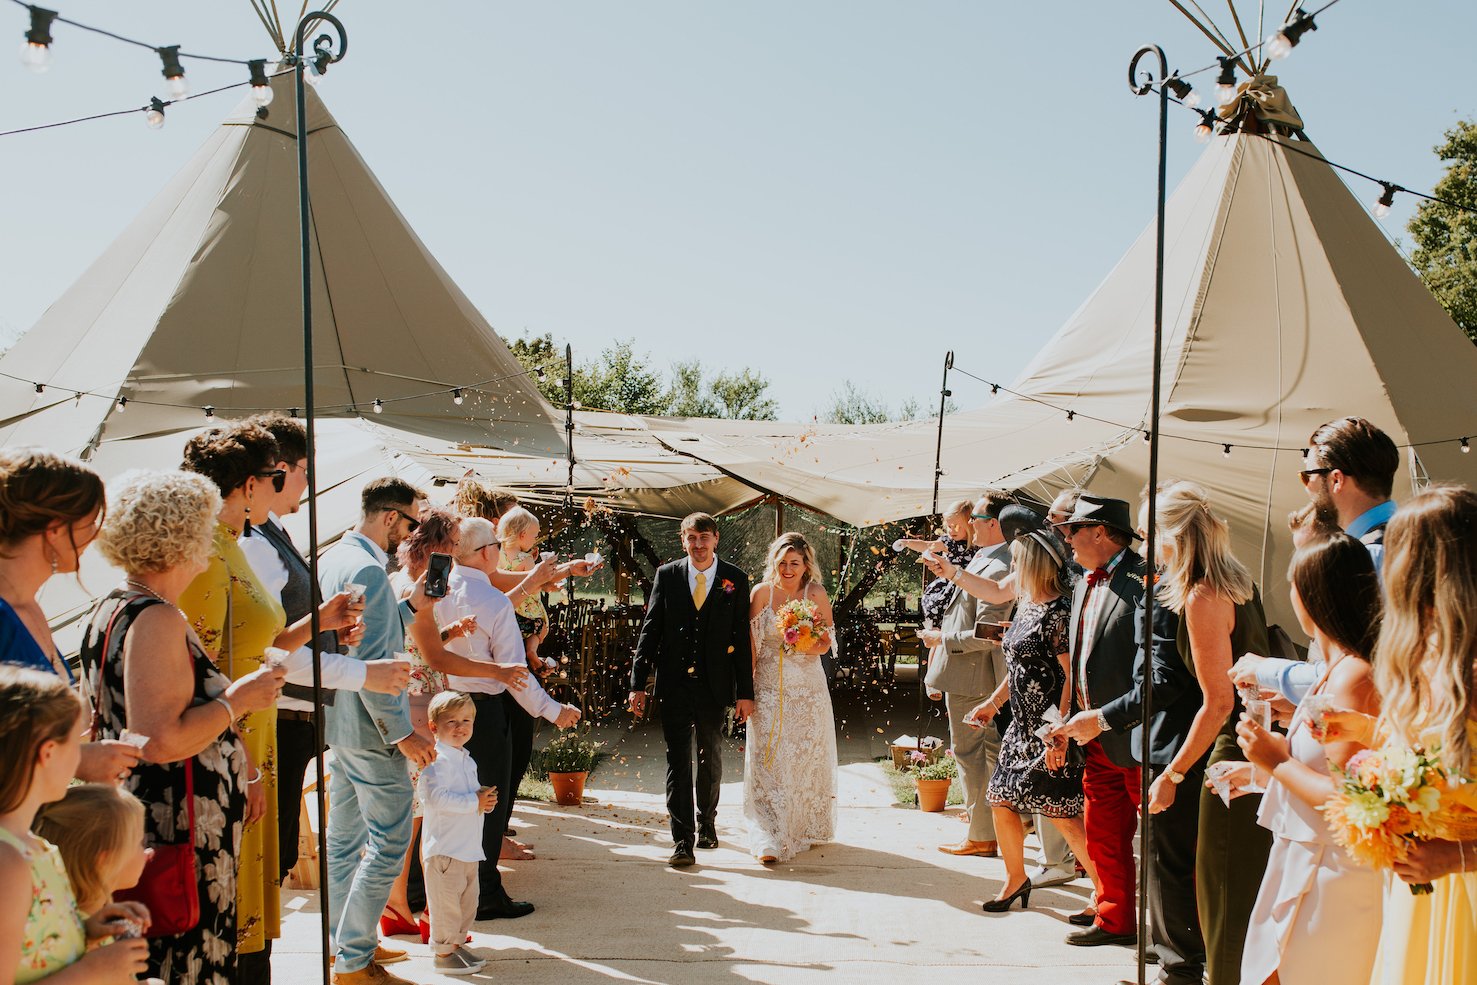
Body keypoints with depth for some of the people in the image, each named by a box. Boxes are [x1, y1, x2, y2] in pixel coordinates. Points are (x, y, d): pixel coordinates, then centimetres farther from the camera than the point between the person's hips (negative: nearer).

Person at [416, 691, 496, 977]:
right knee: (446, 902, -1)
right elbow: (437, 797, -27)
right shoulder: (437, 760, -17)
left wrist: (486, 797, 4)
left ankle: (456, 944, 30)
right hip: (444, 848, -9)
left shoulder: (466, 760, 14)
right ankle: (443, 953, 10)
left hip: (468, 846, 10)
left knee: (467, 900, 17)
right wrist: (475, 802, -24)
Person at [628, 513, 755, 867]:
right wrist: (638, 684, -3)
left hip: (714, 684, 1)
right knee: (678, 759, -3)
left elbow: (742, 637, -1)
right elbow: (649, 629, 2)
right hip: (675, 682, 0)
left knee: (711, 757, 15)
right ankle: (682, 840, 1)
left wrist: (746, 692, -4)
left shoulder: (735, 580, 0)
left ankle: (706, 821, 36)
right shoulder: (666, 575, 1)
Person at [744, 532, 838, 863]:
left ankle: (808, 829, 28)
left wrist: (803, 646, -17)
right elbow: (750, 644, -1)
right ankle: (769, 839, -2)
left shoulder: (816, 594, -1)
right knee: (768, 761, -4)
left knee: (807, 758, 10)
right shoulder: (761, 593, -3)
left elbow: (826, 643, 4)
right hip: (768, 689, -1)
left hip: (808, 689, 1)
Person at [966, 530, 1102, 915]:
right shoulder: (1025, 607, 11)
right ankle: (1016, 878, 32)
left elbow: (1072, 677, -20)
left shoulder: (1058, 613, -17)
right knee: (1000, 800, 14)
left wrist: (1058, 734, -24)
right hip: (1022, 726, 9)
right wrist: (993, 703, 23)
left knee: (1063, 817, -6)